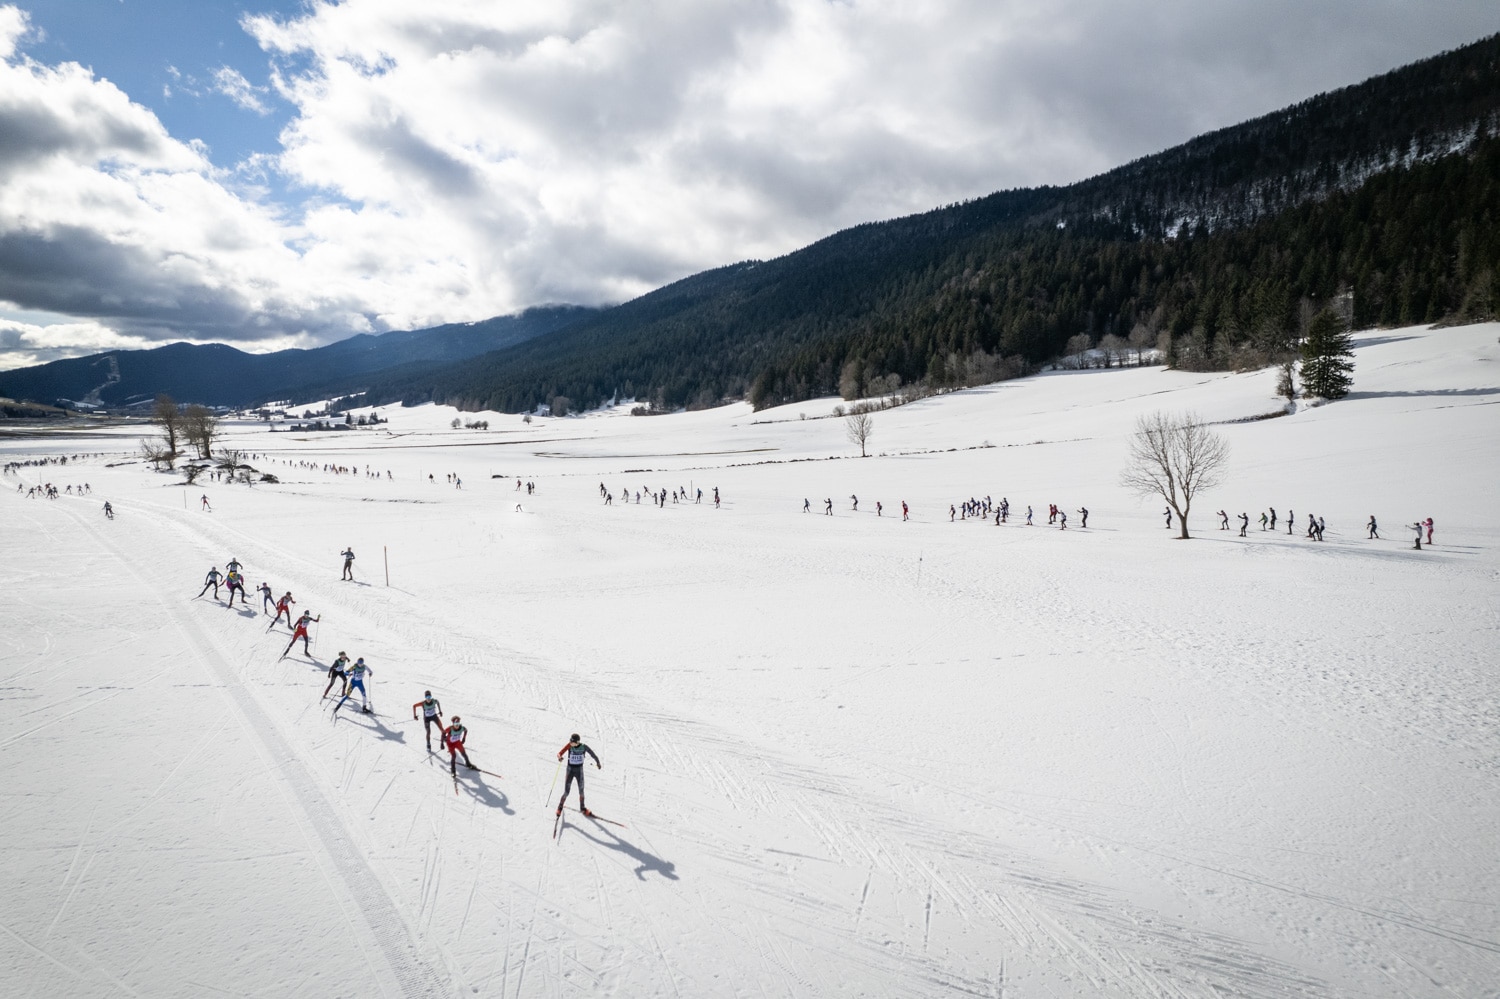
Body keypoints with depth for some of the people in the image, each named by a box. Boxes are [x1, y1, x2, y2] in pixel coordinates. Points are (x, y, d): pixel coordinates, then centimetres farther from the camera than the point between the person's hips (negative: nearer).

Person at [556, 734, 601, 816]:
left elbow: (592, 754, 1)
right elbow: (560, 753, -22)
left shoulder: (584, 747, -14)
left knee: (581, 791, 10)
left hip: (579, 770, 1)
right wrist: (559, 757, -47)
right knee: (566, 792, -2)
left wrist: (598, 762, 14)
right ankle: (560, 807, 23)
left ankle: (582, 808, 32)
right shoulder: (569, 746, -16)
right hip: (570, 770, -1)